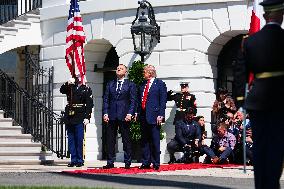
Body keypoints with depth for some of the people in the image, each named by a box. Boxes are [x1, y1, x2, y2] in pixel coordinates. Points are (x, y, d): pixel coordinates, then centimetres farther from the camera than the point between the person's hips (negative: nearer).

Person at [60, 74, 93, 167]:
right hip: (69, 117, 4)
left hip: (80, 118, -4)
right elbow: (62, 90, -3)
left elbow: (89, 104, -1)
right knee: (71, 139, 5)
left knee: (79, 139, -5)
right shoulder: (70, 88, 15)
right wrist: (68, 83, -18)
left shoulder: (86, 89, 4)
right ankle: (73, 160, 10)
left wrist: (87, 117, -9)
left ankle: (80, 160, 2)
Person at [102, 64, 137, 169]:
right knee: (110, 140, 2)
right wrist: (105, 113, 0)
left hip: (124, 116, -3)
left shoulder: (130, 85, 6)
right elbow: (106, 100, 11)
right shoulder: (110, 84, 15)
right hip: (112, 116, 3)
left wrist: (130, 113, -10)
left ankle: (127, 162, 4)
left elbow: (133, 100, 1)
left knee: (126, 140, 0)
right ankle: (110, 162, 7)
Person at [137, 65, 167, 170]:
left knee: (155, 141, -4)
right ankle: (145, 163, 13)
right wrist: (137, 112, 9)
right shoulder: (142, 85, 18)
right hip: (143, 116, 6)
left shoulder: (160, 84, -1)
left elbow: (163, 101, -6)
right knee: (144, 141, 8)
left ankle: (156, 164, 1)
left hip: (154, 116, -6)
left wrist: (160, 115, -13)